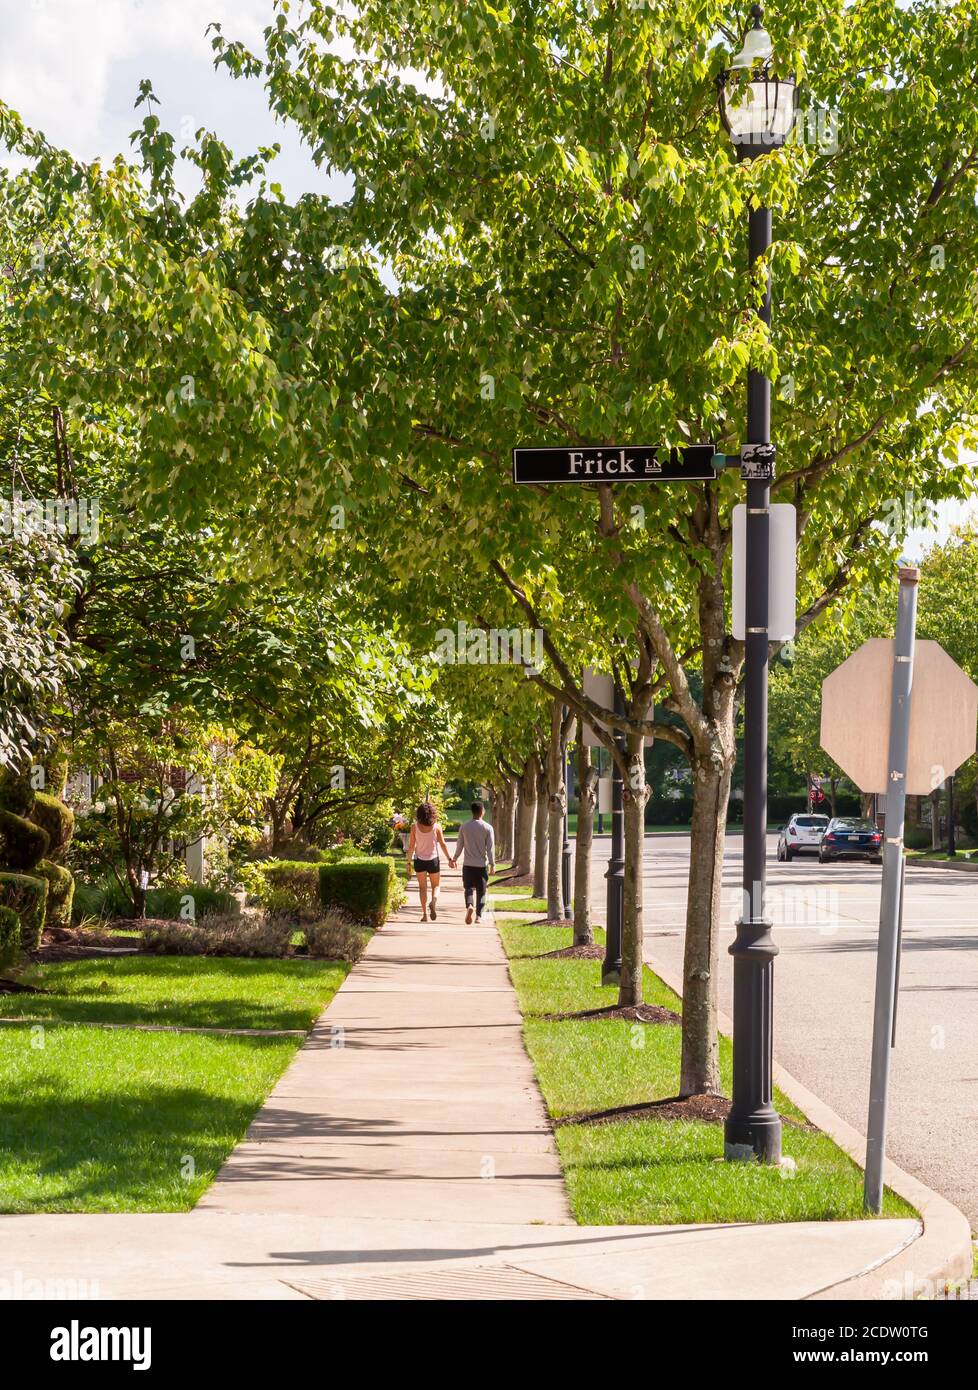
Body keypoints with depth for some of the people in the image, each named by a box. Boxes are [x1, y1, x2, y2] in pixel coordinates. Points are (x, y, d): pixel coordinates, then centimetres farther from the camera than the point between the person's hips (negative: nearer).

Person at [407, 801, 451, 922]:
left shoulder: (415, 827, -9)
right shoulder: (436, 826, -10)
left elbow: (411, 846, -6)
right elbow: (443, 844, -6)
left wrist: (409, 861, 3)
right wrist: (449, 858, 3)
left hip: (419, 860, 0)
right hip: (433, 859, 0)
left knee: (422, 887, 12)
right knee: (435, 886, 15)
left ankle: (424, 914, 7)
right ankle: (434, 902, -16)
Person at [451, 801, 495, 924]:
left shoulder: (464, 827, 0)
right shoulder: (487, 828, -6)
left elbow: (459, 845, 5)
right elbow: (490, 848, -8)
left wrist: (454, 859, 19)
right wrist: (492, 864, -2)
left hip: (468, 864, 1)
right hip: (482, 864, -1)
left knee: (469, 888, 10)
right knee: (481, 891, 9)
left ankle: (469, 906, -18)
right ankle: (478, 916, 5)